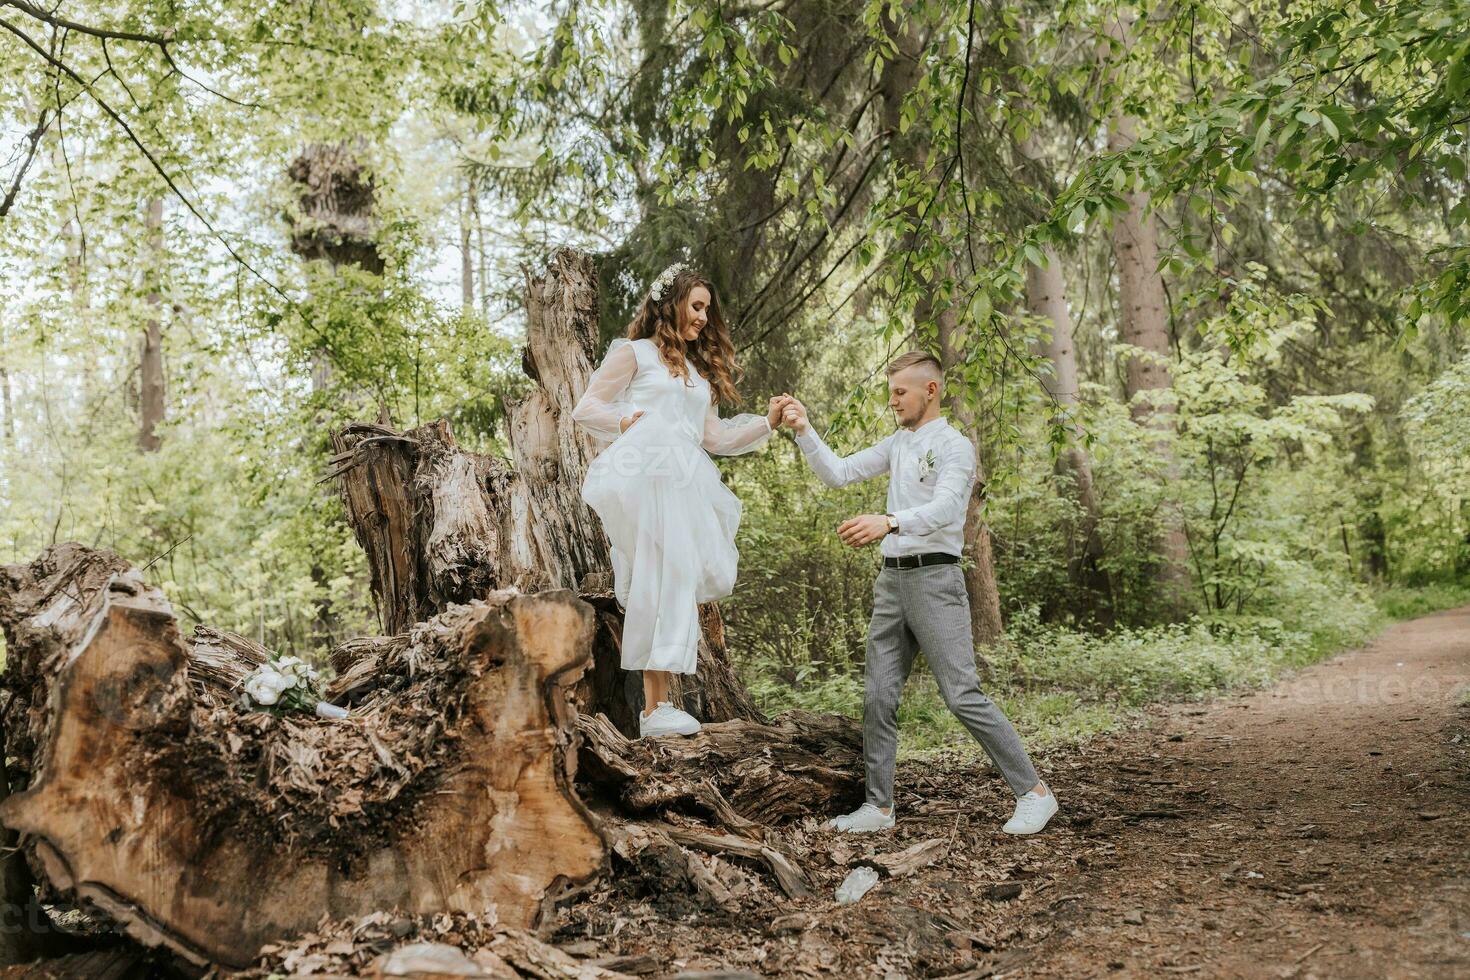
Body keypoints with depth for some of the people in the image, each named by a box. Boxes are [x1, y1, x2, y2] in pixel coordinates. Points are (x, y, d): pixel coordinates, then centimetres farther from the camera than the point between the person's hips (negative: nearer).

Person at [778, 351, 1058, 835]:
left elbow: (944, 508, -24)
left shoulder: (954, 446, -7)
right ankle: (879, 806, 13)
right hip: (892, 579, 7)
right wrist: (804, 431, 3)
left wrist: (889, 522, -41)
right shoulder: (896, 444, 16)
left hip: (934, 580, -7)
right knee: (878, 697, 5)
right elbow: (838, 473, 16)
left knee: (963, 695, -8)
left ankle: (1034, 793, 4)